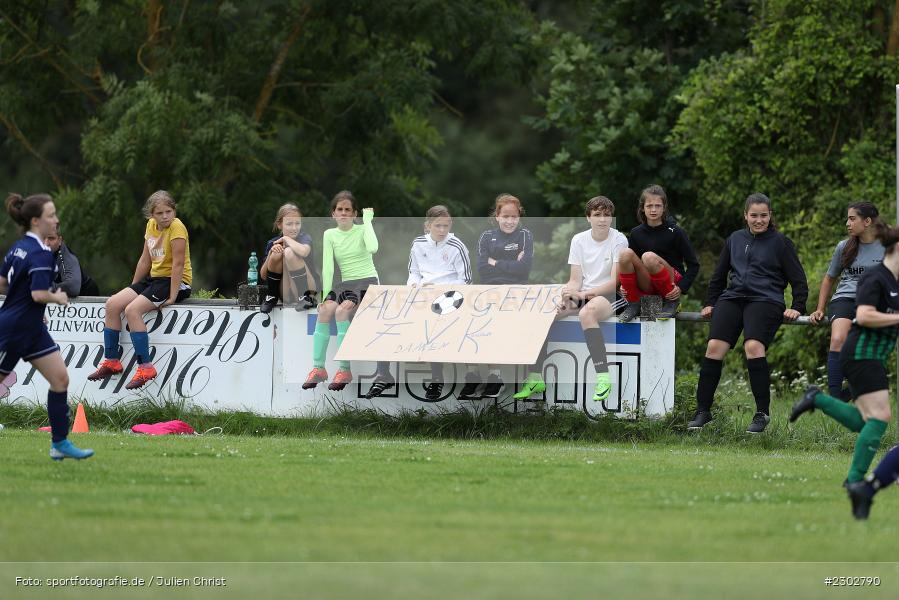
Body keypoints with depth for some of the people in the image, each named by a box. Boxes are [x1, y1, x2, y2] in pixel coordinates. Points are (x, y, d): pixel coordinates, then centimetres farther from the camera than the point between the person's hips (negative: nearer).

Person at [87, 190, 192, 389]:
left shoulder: (176, 228, -17)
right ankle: (111, 362, 4)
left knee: (132, 310, -26)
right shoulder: (151, 225, 8)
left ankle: (145, 368, -26)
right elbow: (145, 261, 15)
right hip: (154, 278, 9)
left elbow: (178, 264, -21)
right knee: (112, 304, -2)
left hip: (176, 282, -9)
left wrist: (172, 297, -24)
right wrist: (133, 288, 15)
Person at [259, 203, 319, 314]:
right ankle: (271, 297, -2)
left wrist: (286, 239, -16)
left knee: (289, 252, -24)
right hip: (287, 295, 3)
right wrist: (270, 254, -15)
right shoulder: (273, 243, 3)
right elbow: (263, 275, 1)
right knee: (277, 253, -17)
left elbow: (303, 251, -34)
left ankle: (308, 296, -17)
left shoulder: (304, 237, -7)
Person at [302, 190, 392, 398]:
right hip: (346, 284, 4)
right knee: (325, 309, -26)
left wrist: (368, 220, -16)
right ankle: (318, 368, -24)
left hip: (368, 282, -4)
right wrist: (326, 295, -8)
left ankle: (344, 370, -28)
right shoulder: (330, 235, 7)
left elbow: (373, 248, -25)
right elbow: (327, 267, 1)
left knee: (342, 310, -30)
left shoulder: (362, 230, -2)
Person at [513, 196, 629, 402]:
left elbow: (615, 282, -14)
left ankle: (603, 378, -42)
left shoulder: (618, 240, -7)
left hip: (612, 296, -6)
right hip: (583, 295, 6)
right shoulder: (579, 240, 8)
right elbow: (575, 280, 5)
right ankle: (535, 378, -15)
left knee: (586, 313, -39)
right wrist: (567, 301, -16)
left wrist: (582, 295, -23)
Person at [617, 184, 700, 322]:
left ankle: (672, 303, -14)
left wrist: (681, 288, -16)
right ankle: (633, 305, -15)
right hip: (646, 286, 3)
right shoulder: (636, 233, 5)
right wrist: (624, 285, -4)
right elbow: (630, 261, 15)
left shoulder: (675, 232, -4)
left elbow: (693, 265, -3)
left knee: (649, 257, -34)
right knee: (625, 253, -22)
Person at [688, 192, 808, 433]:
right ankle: (702, 411, -7)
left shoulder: (780, 242, 7)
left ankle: (762, 413, -17)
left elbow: (799, 280, 7)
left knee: (754, 346, -27)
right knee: (714, 346, -16)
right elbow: (719, 275, 29)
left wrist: (797, 308, -4)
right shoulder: (734, 240, 19)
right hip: (732, 298, 4)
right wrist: (710, 304, 24)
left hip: (765, 300, -4)